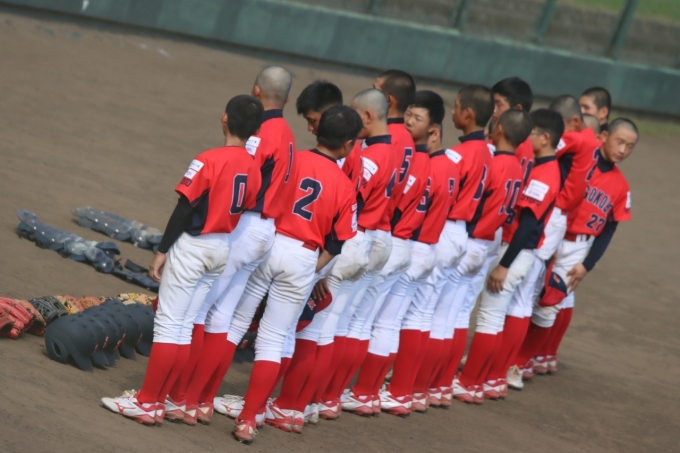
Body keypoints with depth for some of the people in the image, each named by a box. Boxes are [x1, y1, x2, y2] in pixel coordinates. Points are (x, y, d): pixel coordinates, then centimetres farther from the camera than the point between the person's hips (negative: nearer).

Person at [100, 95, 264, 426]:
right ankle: (159, 398, 17)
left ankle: (147, 401, 1)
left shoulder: (208, 160, -17)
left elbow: (184, 208, -16)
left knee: (168, 322, -1)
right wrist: (232, 255, 16)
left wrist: (162, 251, -9)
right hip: (225, 250, 6)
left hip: (193, 245, -6)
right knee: (185, 325, 12)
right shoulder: (254, 167, 0)